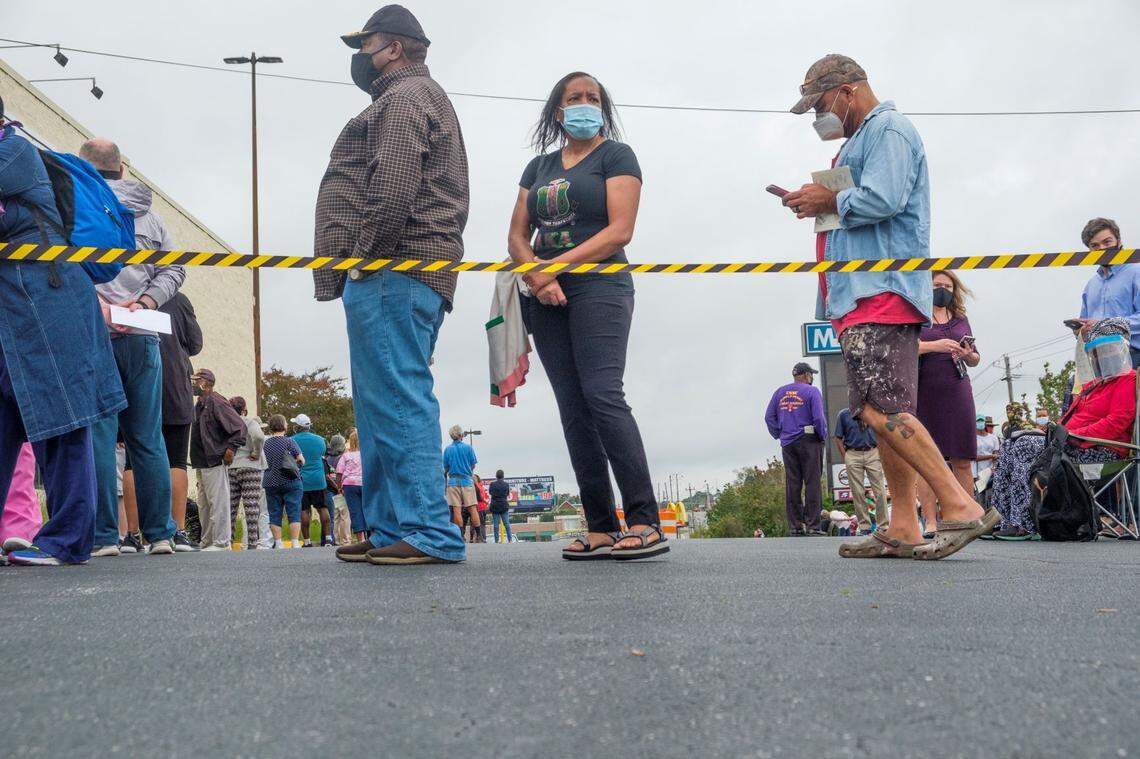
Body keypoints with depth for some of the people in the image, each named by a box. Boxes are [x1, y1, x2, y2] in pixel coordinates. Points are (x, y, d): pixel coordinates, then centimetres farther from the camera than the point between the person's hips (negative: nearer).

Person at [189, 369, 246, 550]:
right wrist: (196, 461, 19)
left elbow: (239, 426, -16)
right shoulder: (198, 406, 19)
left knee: (218, 504, -8)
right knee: (203, 506, 13)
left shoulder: (216, 402, -10)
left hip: (215, 463, -10)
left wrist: (231, 449, -17)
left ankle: (221, 543, -6)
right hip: (201, 464, 10)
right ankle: (207, 543, 20)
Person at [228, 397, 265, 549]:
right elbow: (259, 436, -22)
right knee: (252, 507, -5)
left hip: (229, 469, 4)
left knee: (231, 508, 7)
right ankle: (252, 543, -9)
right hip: (250, 468, -4)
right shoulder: (250, 421, -4)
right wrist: (256, 453, -9)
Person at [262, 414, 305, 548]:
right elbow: (301, 461, -7)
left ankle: (278, 543, 4)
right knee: (294, 513, -1)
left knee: (275, 515, 6)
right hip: (290, 482, -3)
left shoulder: (265, 443, 6)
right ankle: (295, 543, -6)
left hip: (271, 483, 4)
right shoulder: (289, 442, -7)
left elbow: (265, 463, 11)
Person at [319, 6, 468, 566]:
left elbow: (393, 186, -18)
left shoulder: (405, 95, -1)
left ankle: (429, 534, -15)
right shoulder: (423, 97, 31)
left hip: (391, 270, -11)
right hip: (405, 279, 11)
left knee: (398, 402, -14)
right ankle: (390, 530, 12)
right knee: (385, 406, 10)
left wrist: (366, 254, -15)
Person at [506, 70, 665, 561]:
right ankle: (601, 529, 0)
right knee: (573, 409, -1)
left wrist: (555, 266, -12)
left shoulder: (616, 156, 5)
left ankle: (645, 524, -22)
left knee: (603, 395, -20)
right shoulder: (538, 167, 21)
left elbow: (619, 231, -7)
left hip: (598, 287, -5)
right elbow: (517, 236, 14)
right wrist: (537, 274, -8)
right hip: (547, 299, 6)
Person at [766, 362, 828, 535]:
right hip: (809, 441, -5)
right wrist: (823, 436, 2)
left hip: (787, 444, 5)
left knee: (792, 485, 5)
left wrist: (779, 435, 13)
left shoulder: (780, 392, 12)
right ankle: (812, 526, -6)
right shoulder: (812, 391, -4)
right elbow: (818, 418, -11)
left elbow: (769, 417, 10)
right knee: (813, 483, -2)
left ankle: (794, 526, 5)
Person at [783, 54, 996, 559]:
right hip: (860, 294, 11)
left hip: (881, 291, -11)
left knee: (883, 411, -19)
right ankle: (902, 529, 8)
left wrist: (831, 202, -4)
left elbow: (883, 199, -19)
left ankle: (961, 508, -18)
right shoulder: (860, 140, 28)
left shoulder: (888, 129, -4)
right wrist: (818, 204, 15)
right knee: (885, 413, 6)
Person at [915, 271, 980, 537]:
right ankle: (930, 521, -4)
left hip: (957, 393, 4)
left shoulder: (961, 319, 20)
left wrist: (967, 355, 1)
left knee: (962, 460, 0)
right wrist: (934, 346, -18)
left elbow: (975, 359, 24)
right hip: (924, 393, -4)